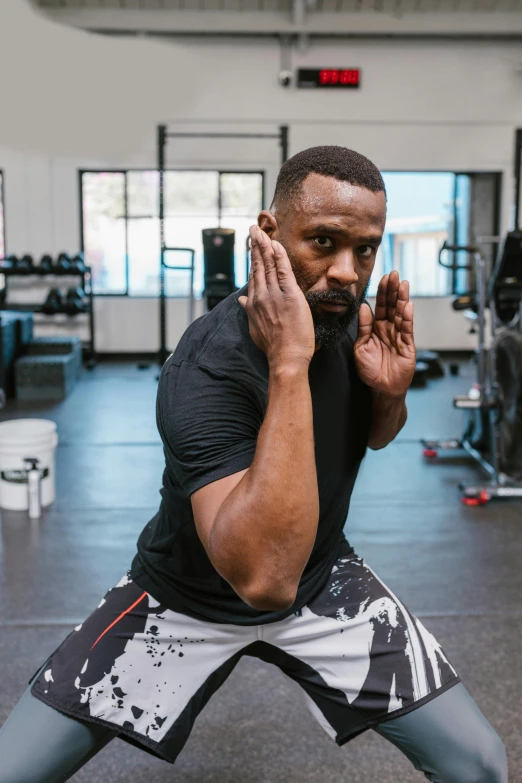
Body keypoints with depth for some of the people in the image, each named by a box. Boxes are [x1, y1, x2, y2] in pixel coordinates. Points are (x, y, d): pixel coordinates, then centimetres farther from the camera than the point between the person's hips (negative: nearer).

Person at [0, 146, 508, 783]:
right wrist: (288, 365, -45)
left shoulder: (342, 313, -12)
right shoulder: (206, 369, -32)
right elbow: (265, 579, -43)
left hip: (322, 577, 5)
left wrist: (390, 391, -16)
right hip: (187, 596, -4)